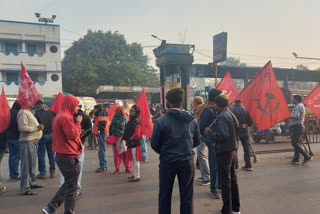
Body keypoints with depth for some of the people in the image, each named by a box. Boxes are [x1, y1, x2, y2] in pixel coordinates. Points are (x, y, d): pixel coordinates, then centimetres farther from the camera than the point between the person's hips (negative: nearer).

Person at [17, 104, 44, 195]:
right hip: (27, 141, -10)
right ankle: (24, 189, 0)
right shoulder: (23, 112, -14)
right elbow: (23, 127, -24)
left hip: (33, 141, 10)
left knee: (32, 163, 19)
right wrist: (36, 128, -19)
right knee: (27, 165, -6)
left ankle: (33, 183, 32)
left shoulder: (28, 112, 18)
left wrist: (38, 127, 11)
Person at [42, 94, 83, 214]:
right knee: (71, 187, 3)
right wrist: (77, 123, -9)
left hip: (62, 155, 10)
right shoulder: (65, 117, -18)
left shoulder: (60, 116, 14)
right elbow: (73, 135, -21)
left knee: (68, 184, 20)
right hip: (68, 157, -10)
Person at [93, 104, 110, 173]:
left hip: (102, 133, -11)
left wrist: (99, 131, -27)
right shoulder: (100, 113, 23)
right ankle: (104, 165, 24)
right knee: (102, 150, 16)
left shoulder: (101, 113, -10)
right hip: (101, 133, 11)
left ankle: (103, 167, -7)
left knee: (102, 150, -9)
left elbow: (103, 123, -23)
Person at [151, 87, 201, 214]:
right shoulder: (192, 120, -3)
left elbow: (154, 144, -6)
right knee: (187, 196, 14)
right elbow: (197, 141, 6)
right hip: (187, 161, 3)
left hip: (167, 161, -2)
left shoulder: (161, 121, -14)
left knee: (164, 196, 14)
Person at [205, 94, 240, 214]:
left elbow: (222, 135, -25)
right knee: (232, 179, 19)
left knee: (225, 182, -3)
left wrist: (209, 132, -12)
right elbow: (236, 128, 20)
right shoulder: (230, 114, 14)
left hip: (224, 152, -11)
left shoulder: (222, 117, -18)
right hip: (232, 150, 11)